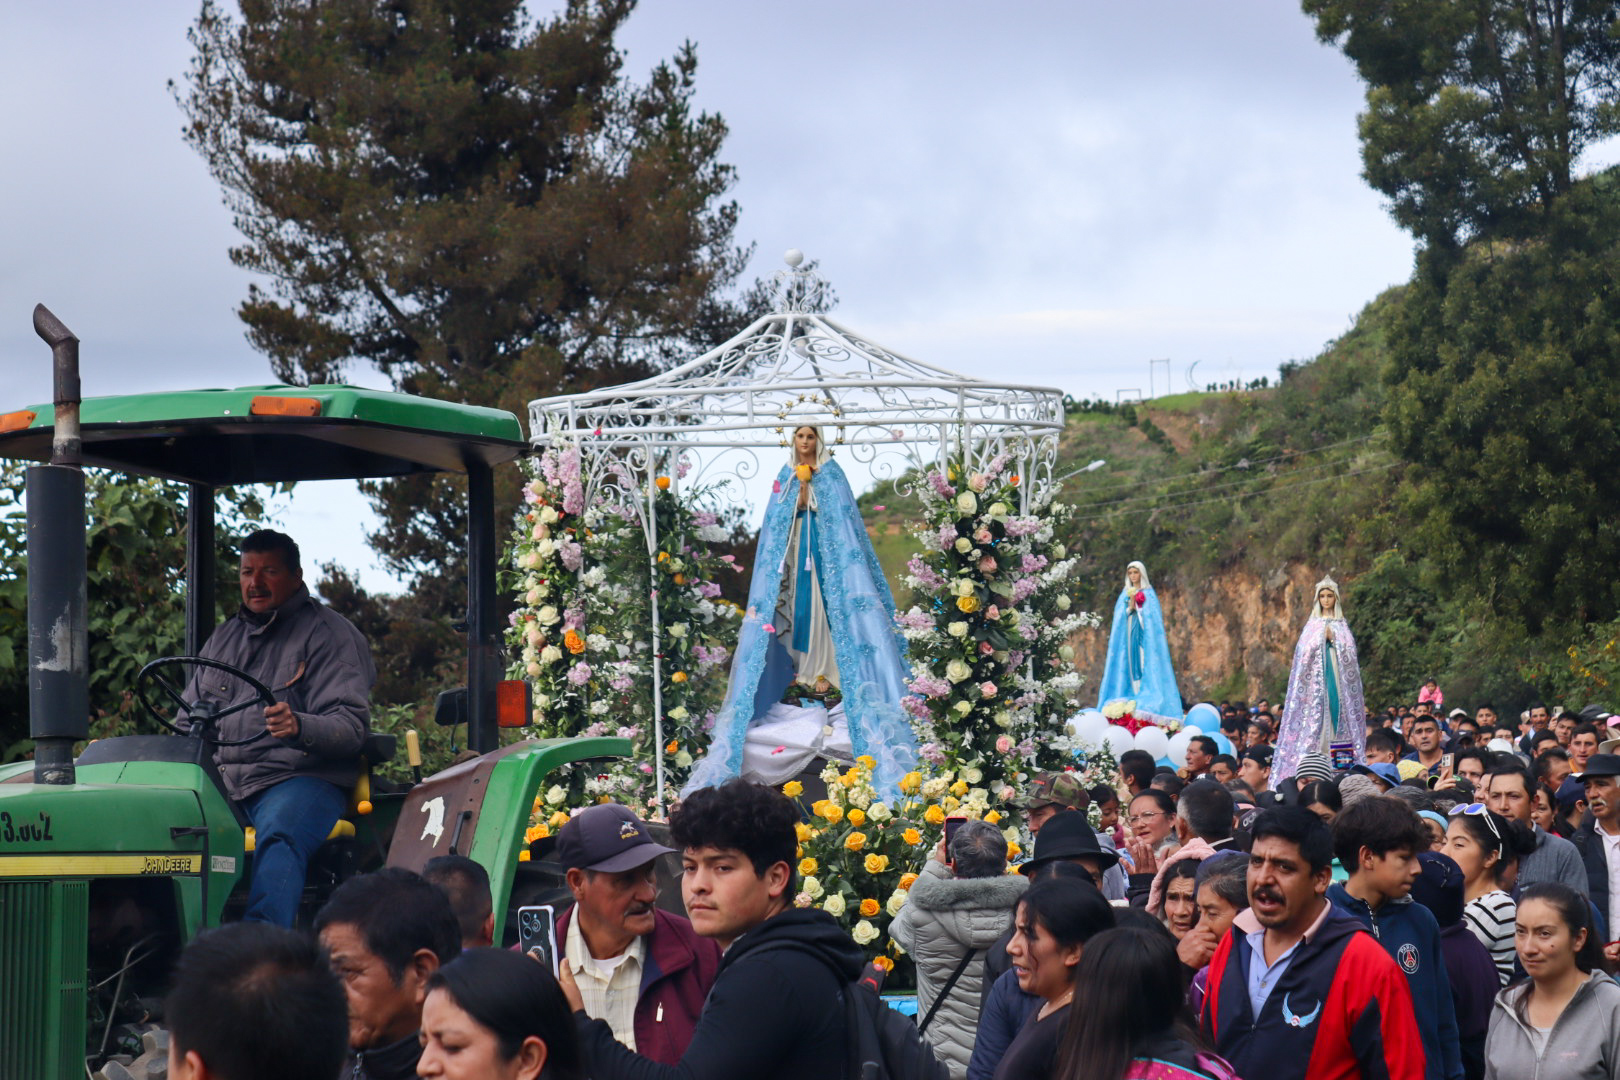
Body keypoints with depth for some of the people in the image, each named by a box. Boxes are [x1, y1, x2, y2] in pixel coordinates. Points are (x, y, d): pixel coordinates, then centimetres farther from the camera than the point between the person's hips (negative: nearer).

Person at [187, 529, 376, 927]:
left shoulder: (329, 634, 5)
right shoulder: (223, 638, 26)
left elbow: (351, 726, -6)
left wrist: (299, 728, -29)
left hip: (303, 778, -5)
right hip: (220, 780, 5)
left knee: (278, 834, -38)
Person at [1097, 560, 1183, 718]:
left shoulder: (1149, 593, 6)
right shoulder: (1126, 594, 16)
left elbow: (1153, 615, 1)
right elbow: (1121, 615, 8)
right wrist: (1131, 605, -8)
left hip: (1144, 632, -4)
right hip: (1129, 632, 4)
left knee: (1145, 662, -13)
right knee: (1132, 662, -4)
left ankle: (1148, 697, -17)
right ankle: (1135, 697, -6)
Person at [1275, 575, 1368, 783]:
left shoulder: (1342, 625, 14)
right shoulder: (1312, 624, 13)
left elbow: (1350, 652, 5)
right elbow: (1304, 651, 5)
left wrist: (1333, 638, -7)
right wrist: (1321, 638, -8)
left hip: (1337, 675, 1)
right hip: (1316, 678, 0)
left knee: (1337, 709, -9)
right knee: (1316, 713, -10)